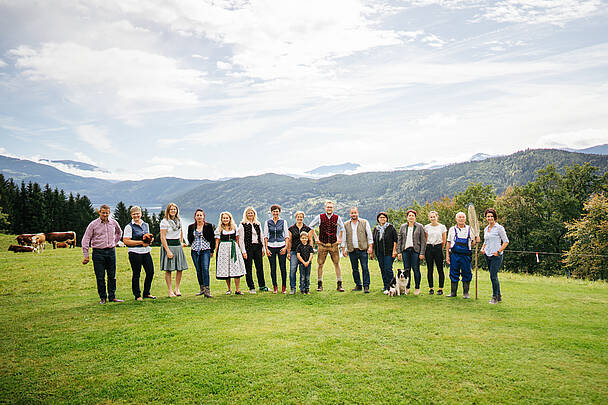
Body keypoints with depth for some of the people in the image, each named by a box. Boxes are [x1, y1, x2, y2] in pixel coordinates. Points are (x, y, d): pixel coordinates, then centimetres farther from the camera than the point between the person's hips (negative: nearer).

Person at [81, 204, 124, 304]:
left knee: (112, 276, 7)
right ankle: (102, 297, 12)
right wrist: (85, 255, -7)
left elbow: (119, 233, 27)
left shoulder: (113, 223, 6)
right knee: (100, 277, 0)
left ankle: (112, 297, 16)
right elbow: (85, 240, -3)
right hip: (98, 252, -3)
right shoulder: (93, 224, -4)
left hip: (111, 252, 3)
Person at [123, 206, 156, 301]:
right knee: (136, 274, 2)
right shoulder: (129, 227, -5)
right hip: (135, 253, -6)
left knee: (150, 272, 5)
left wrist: (150, 240, 2)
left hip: (146, 251, 6)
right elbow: (126, 241, -13)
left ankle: (146, 293, 21)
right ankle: (137, 295, 14)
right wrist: (141, 242, -15)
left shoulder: (146, 225, 14)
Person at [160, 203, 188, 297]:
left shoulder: (179, 220, 10)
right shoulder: (164, 221, -8)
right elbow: (162, 237, -13)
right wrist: (168, 251, -18)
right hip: (168, 246, -6)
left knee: (180, 268, 4)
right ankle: (170, 291, 7)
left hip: (178, 246, 6)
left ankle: (177, 289, 16)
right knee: (168, 270, -1)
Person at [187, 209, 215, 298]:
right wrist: (193, 246, 14)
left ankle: (207, 290, -18)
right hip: (194, 251, 3)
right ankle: (202, 288, 18)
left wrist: (212, 250, 3)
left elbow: (212, 239, 4)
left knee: (205, 269, -14)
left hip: (205, 250, -3)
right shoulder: (191, 227, 7)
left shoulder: (208, 226, 1)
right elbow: (189, 239, 20)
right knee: (198, 270, 7)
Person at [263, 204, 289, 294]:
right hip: (271, 246, 1)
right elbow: (265, 236, 5)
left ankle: (283, 287, 10)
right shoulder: (267, 222, 5)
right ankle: (275, 287, 15)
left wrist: (285, 247, -8)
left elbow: (286, 235, 3)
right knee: (273, 268, 4)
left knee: (283, 267, -1)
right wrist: (266, 248, -3)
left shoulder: (283, 222, 3)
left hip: (281, 246, -1)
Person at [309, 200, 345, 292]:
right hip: (322, 244, 0)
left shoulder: (337, 218, 1)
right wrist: (315, 237, 6)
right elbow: (310, 226, 11)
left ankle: (339, 285, 6)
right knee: (320, 264, 2)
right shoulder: (319, 217, -2)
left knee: (337, 264, -1)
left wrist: (340, 238, 12)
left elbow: (342, 228, 19)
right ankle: (319, 285, 12)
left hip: (334, 245, 0)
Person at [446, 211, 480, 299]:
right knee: (454, 274, 4)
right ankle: (453, 292, 14)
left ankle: (466, 293, 14)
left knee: (466, 274, 3)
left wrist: (476, 240, -9)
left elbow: (471, 243, 12)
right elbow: (448, 243, 8)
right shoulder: (452, 229, 8)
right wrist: (447, 255, 3)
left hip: (466, 255, 0)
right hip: (454, 255, 0)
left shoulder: (470, 229, 8)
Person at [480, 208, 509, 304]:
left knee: (493, 276, -10)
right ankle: (499, 296, 20)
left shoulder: (499, 228, -6)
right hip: (487, 255, 7)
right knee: (493, 276, 10)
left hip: (496, 255, -7)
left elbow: (506, 242, -6)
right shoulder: (486, 229, 14)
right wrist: (482, 248, 7)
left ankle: (495, 297, 0)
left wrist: (498, 251, -13)